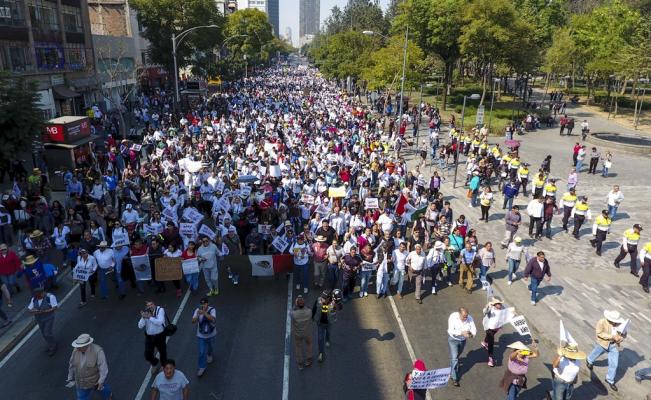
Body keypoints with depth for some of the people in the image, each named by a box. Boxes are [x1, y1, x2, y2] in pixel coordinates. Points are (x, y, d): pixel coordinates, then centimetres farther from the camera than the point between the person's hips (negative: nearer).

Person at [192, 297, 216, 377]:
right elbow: (193, 321, -24)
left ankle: (209, 355, 60)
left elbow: (212, 319, -39)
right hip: (201, 335, 0)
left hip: (211, 334, 0)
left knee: (209, 346, 27)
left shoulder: (212, 310, -22)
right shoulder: (197, 310, -18)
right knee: (202, 352, -1)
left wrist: (204, 313, -52)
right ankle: (202, 367, 16)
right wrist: (198, 315, -44)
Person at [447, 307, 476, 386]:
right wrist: (462, 332, -49)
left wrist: (472, 334, -44)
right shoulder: (453, 317, -31)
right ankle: (454, 378, 4)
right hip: (453, 339, -4)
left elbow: (474, 329, -21)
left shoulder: (470, 318, -22)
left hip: (463, 340, 4)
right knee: (454, 358, -8)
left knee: (457, 355, 27)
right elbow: (451, 330, -36)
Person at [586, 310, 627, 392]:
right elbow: (599, 333, -25)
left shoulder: (620, 324, -16)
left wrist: (621, 338, -20)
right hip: (602, 344, -2)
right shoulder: (602, 322, -24)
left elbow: (624, 334, 1)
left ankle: (610, 380, 27)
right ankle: (589, 361, 61)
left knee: (614, 364, 5)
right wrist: (612, 336, -31)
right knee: (595, 355, 25)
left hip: (614, 345, 2)